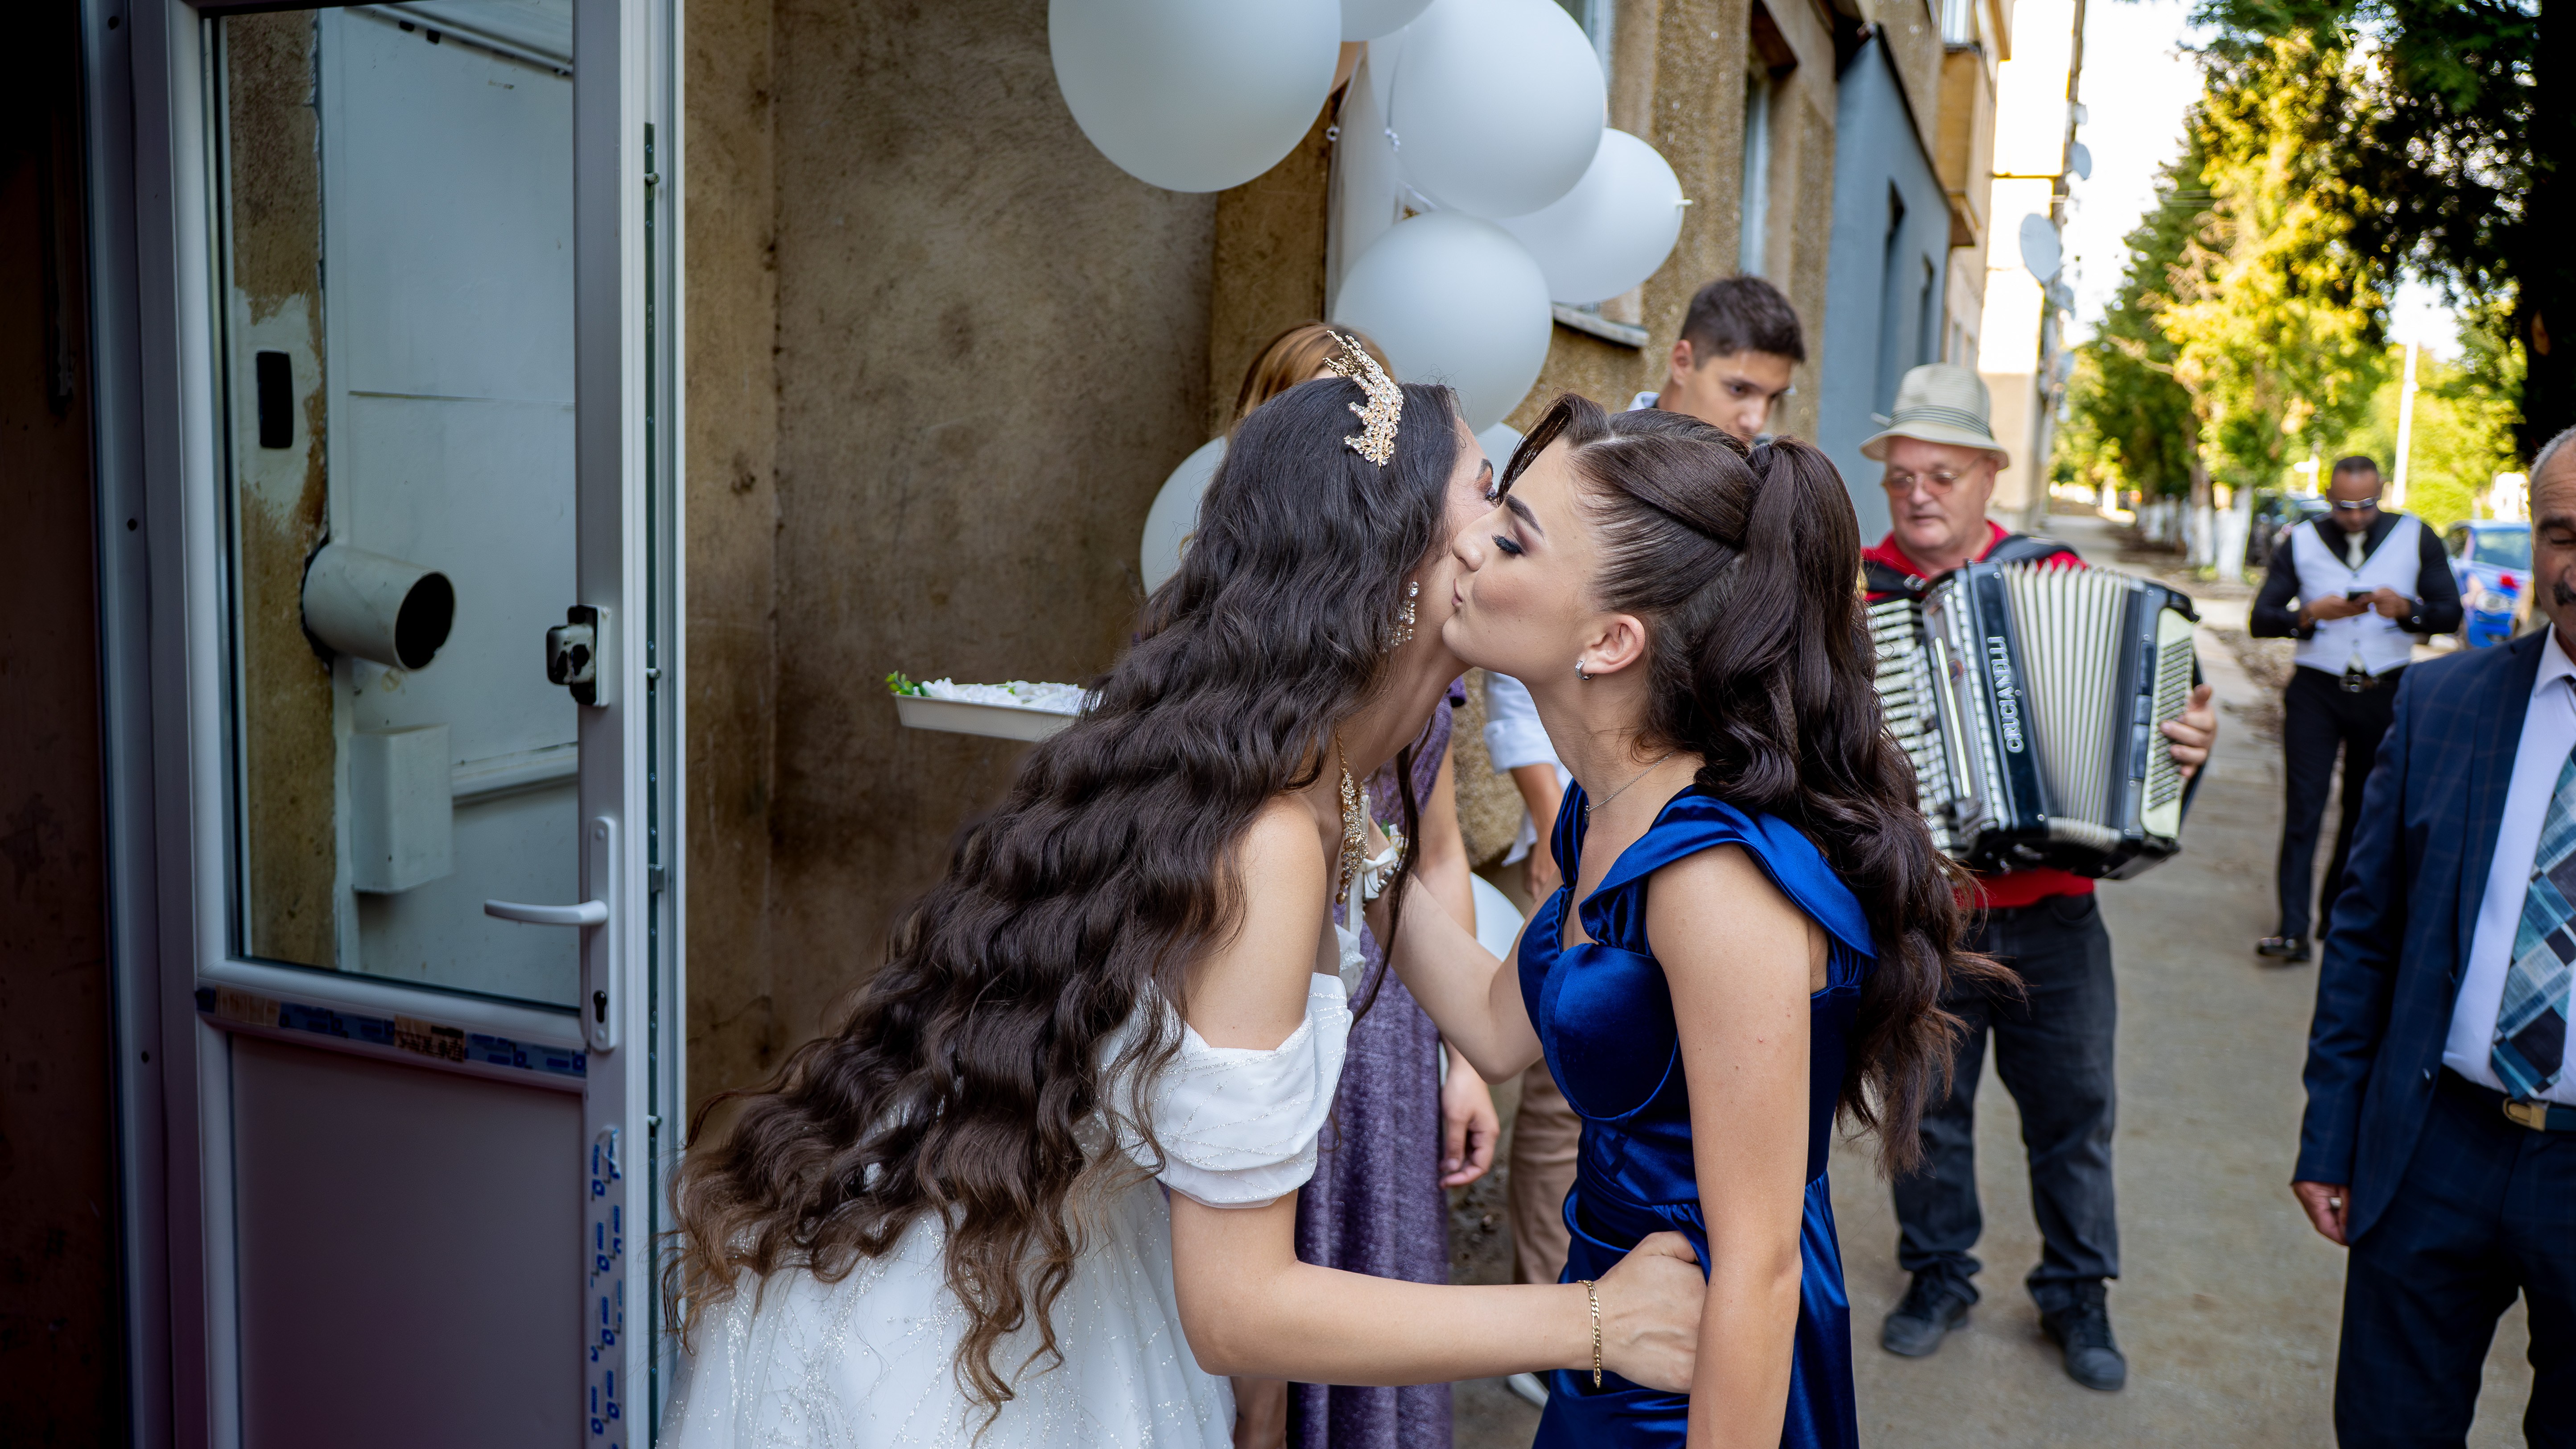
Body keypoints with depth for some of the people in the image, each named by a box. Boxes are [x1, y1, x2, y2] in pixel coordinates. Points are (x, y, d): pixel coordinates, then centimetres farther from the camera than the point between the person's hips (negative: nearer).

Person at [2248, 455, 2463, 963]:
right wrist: (2311, 613, -20)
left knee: (2366, 807, 9)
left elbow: (2450, 615, 3)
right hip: (2315, 691, -1)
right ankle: (2293, 930, -10)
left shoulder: (2416, 538, 4)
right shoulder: (2300, 543, 3)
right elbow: (2260, 620, -2)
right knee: (2303, 807, -8)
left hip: (2386, 693, 1)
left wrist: (2403, 609, -18)